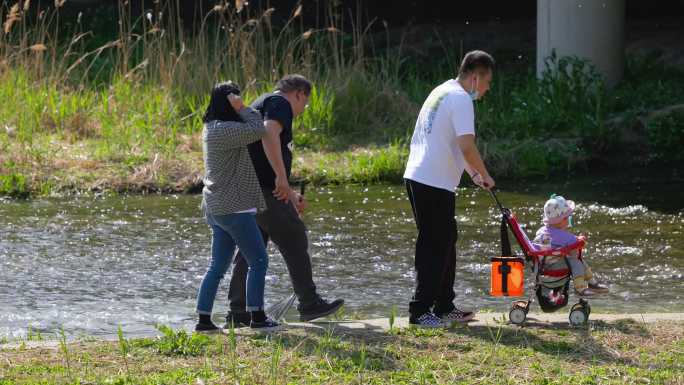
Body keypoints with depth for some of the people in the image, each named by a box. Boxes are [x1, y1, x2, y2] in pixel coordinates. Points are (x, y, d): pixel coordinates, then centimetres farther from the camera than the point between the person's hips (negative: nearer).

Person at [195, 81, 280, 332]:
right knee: (258, 261, -2)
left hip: (217, 208, 10)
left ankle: (204, 319, 7)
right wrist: (242, 109, -13)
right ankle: (257, 316, -1)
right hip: (234, 208, -10)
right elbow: (257, 132, -20)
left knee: (218, 266, 10)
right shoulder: (223, 130, -18)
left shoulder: (214, 129, 13)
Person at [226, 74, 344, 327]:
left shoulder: (262, 104, 27)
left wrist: (291, 195, 32)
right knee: (295, 241, 0)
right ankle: (309, 305, 5)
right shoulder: (280, 104, -5)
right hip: (263, 191, -10)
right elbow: (269, 134, -27)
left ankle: (238, 313, 9)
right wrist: (282, 177, -29)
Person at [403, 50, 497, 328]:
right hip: (435, 183, -10)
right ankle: (420, 311, -3)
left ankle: (444, 307, 23)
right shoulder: (461, 99, -13)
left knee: (445, 242, 17)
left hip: (418, 177, 10)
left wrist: (472, 173, 23)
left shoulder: (443, 91, 18)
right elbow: (467, 147, -22)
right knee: (435, 247, -5)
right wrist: (484, 175, -7)